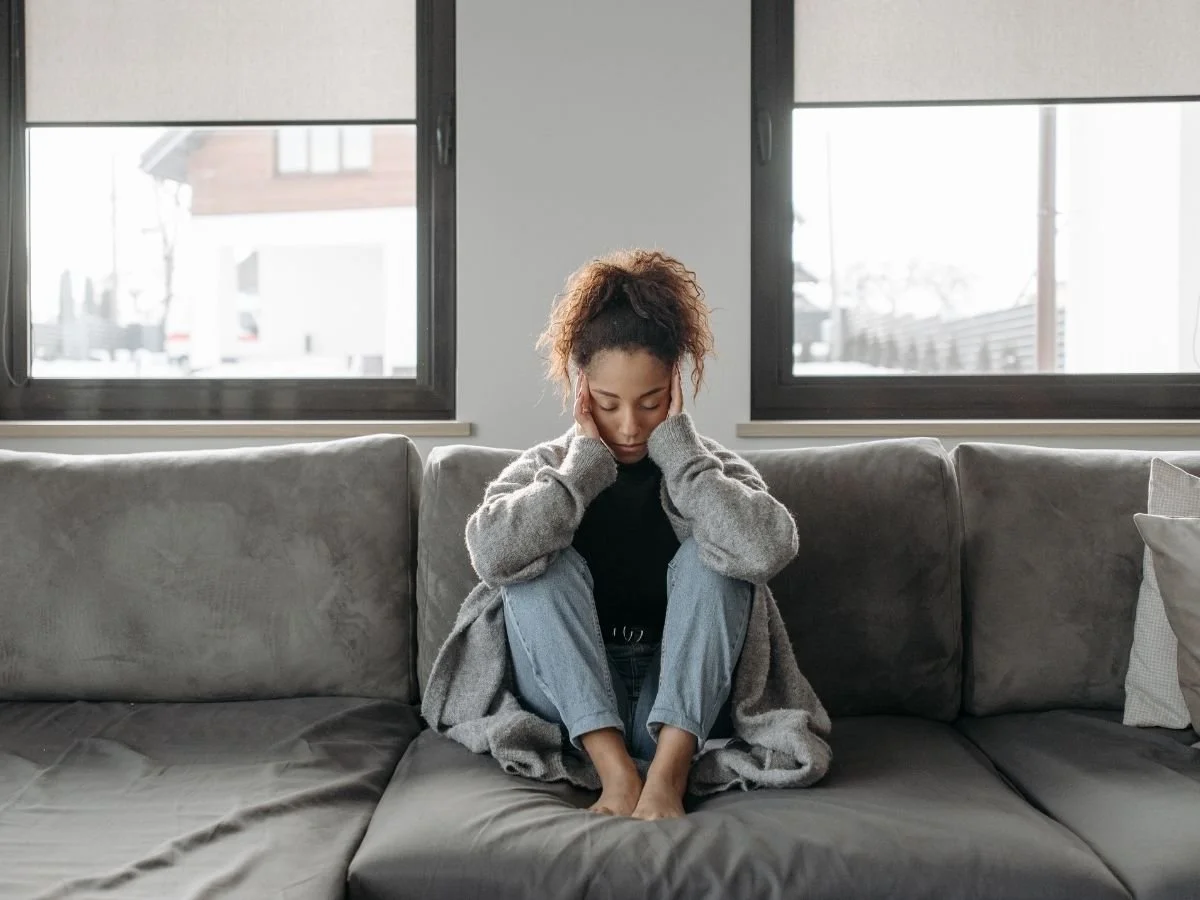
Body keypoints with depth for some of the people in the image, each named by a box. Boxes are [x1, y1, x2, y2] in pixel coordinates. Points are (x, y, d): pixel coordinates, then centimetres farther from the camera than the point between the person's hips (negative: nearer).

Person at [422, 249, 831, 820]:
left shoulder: (710, 469, -2)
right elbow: (493, 555, -26)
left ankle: (668, 770, -28)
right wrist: (587, 461, -20)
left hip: (684, 700, 0)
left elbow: (767, 550, -27)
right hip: (573, 704, 1)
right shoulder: (545, 469, -2)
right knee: (543, 566, -22)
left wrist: (677, 448, -20)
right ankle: (614, 768, -27)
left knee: (708, 556, -22)